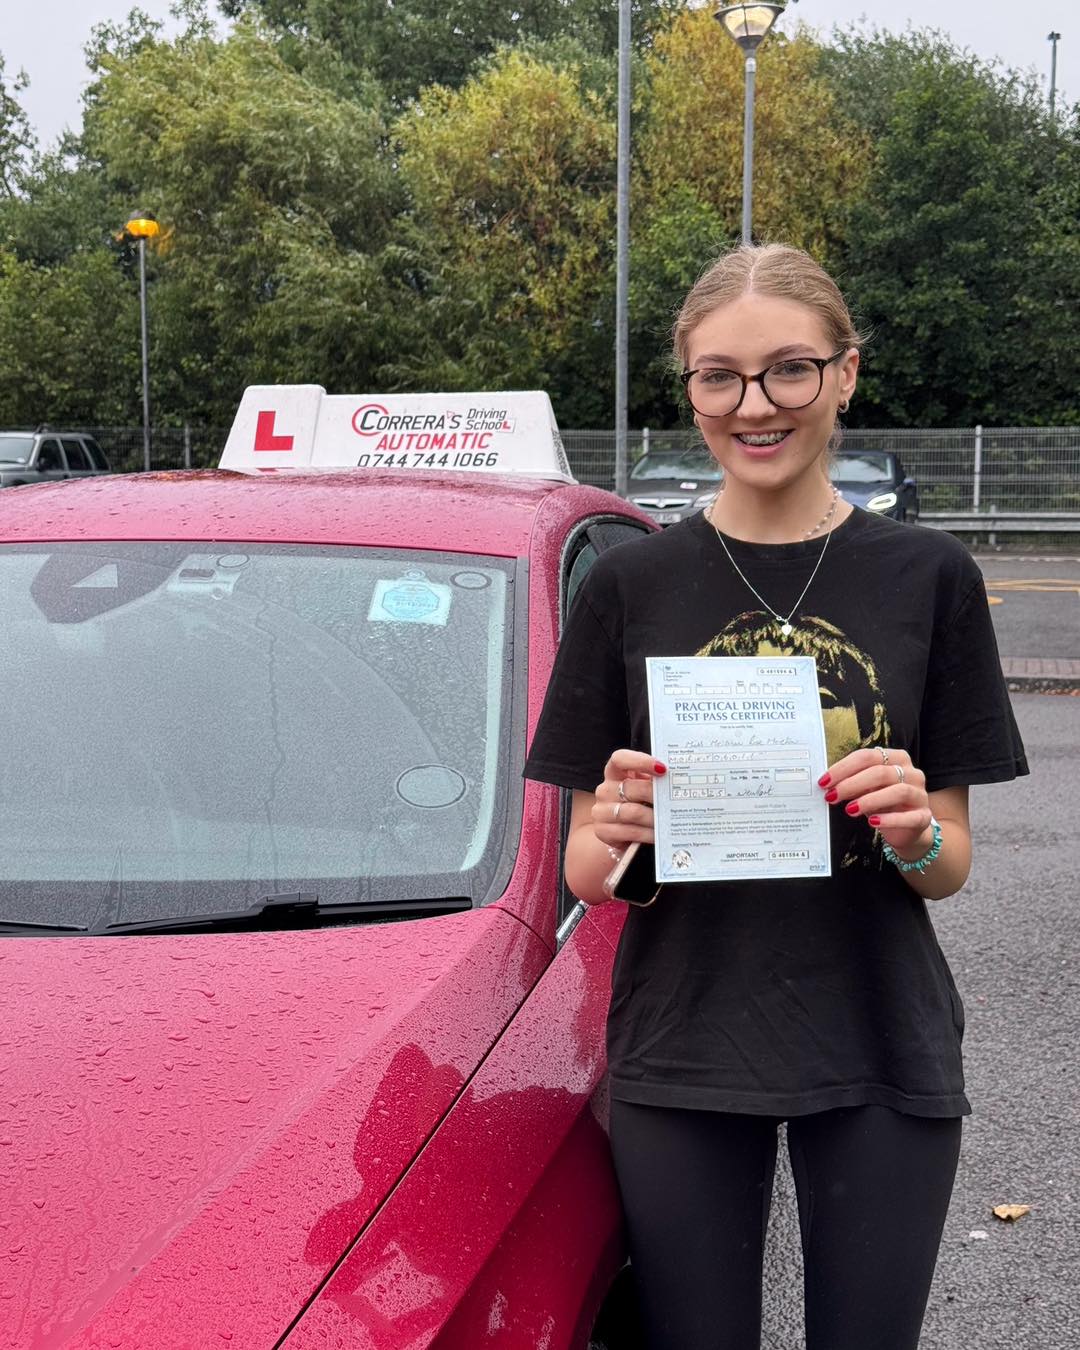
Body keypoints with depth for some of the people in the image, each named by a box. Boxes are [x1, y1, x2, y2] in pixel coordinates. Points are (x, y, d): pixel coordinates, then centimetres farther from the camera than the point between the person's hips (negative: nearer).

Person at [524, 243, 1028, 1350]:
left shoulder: (928, 578, -1)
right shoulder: (630, 585, -2)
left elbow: (949, 867, 3)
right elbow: (583, 871, 1)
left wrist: (913, 834, -18)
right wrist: (618, 835, -20)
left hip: (882, 1055, 0)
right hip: (681, 1055, 0)